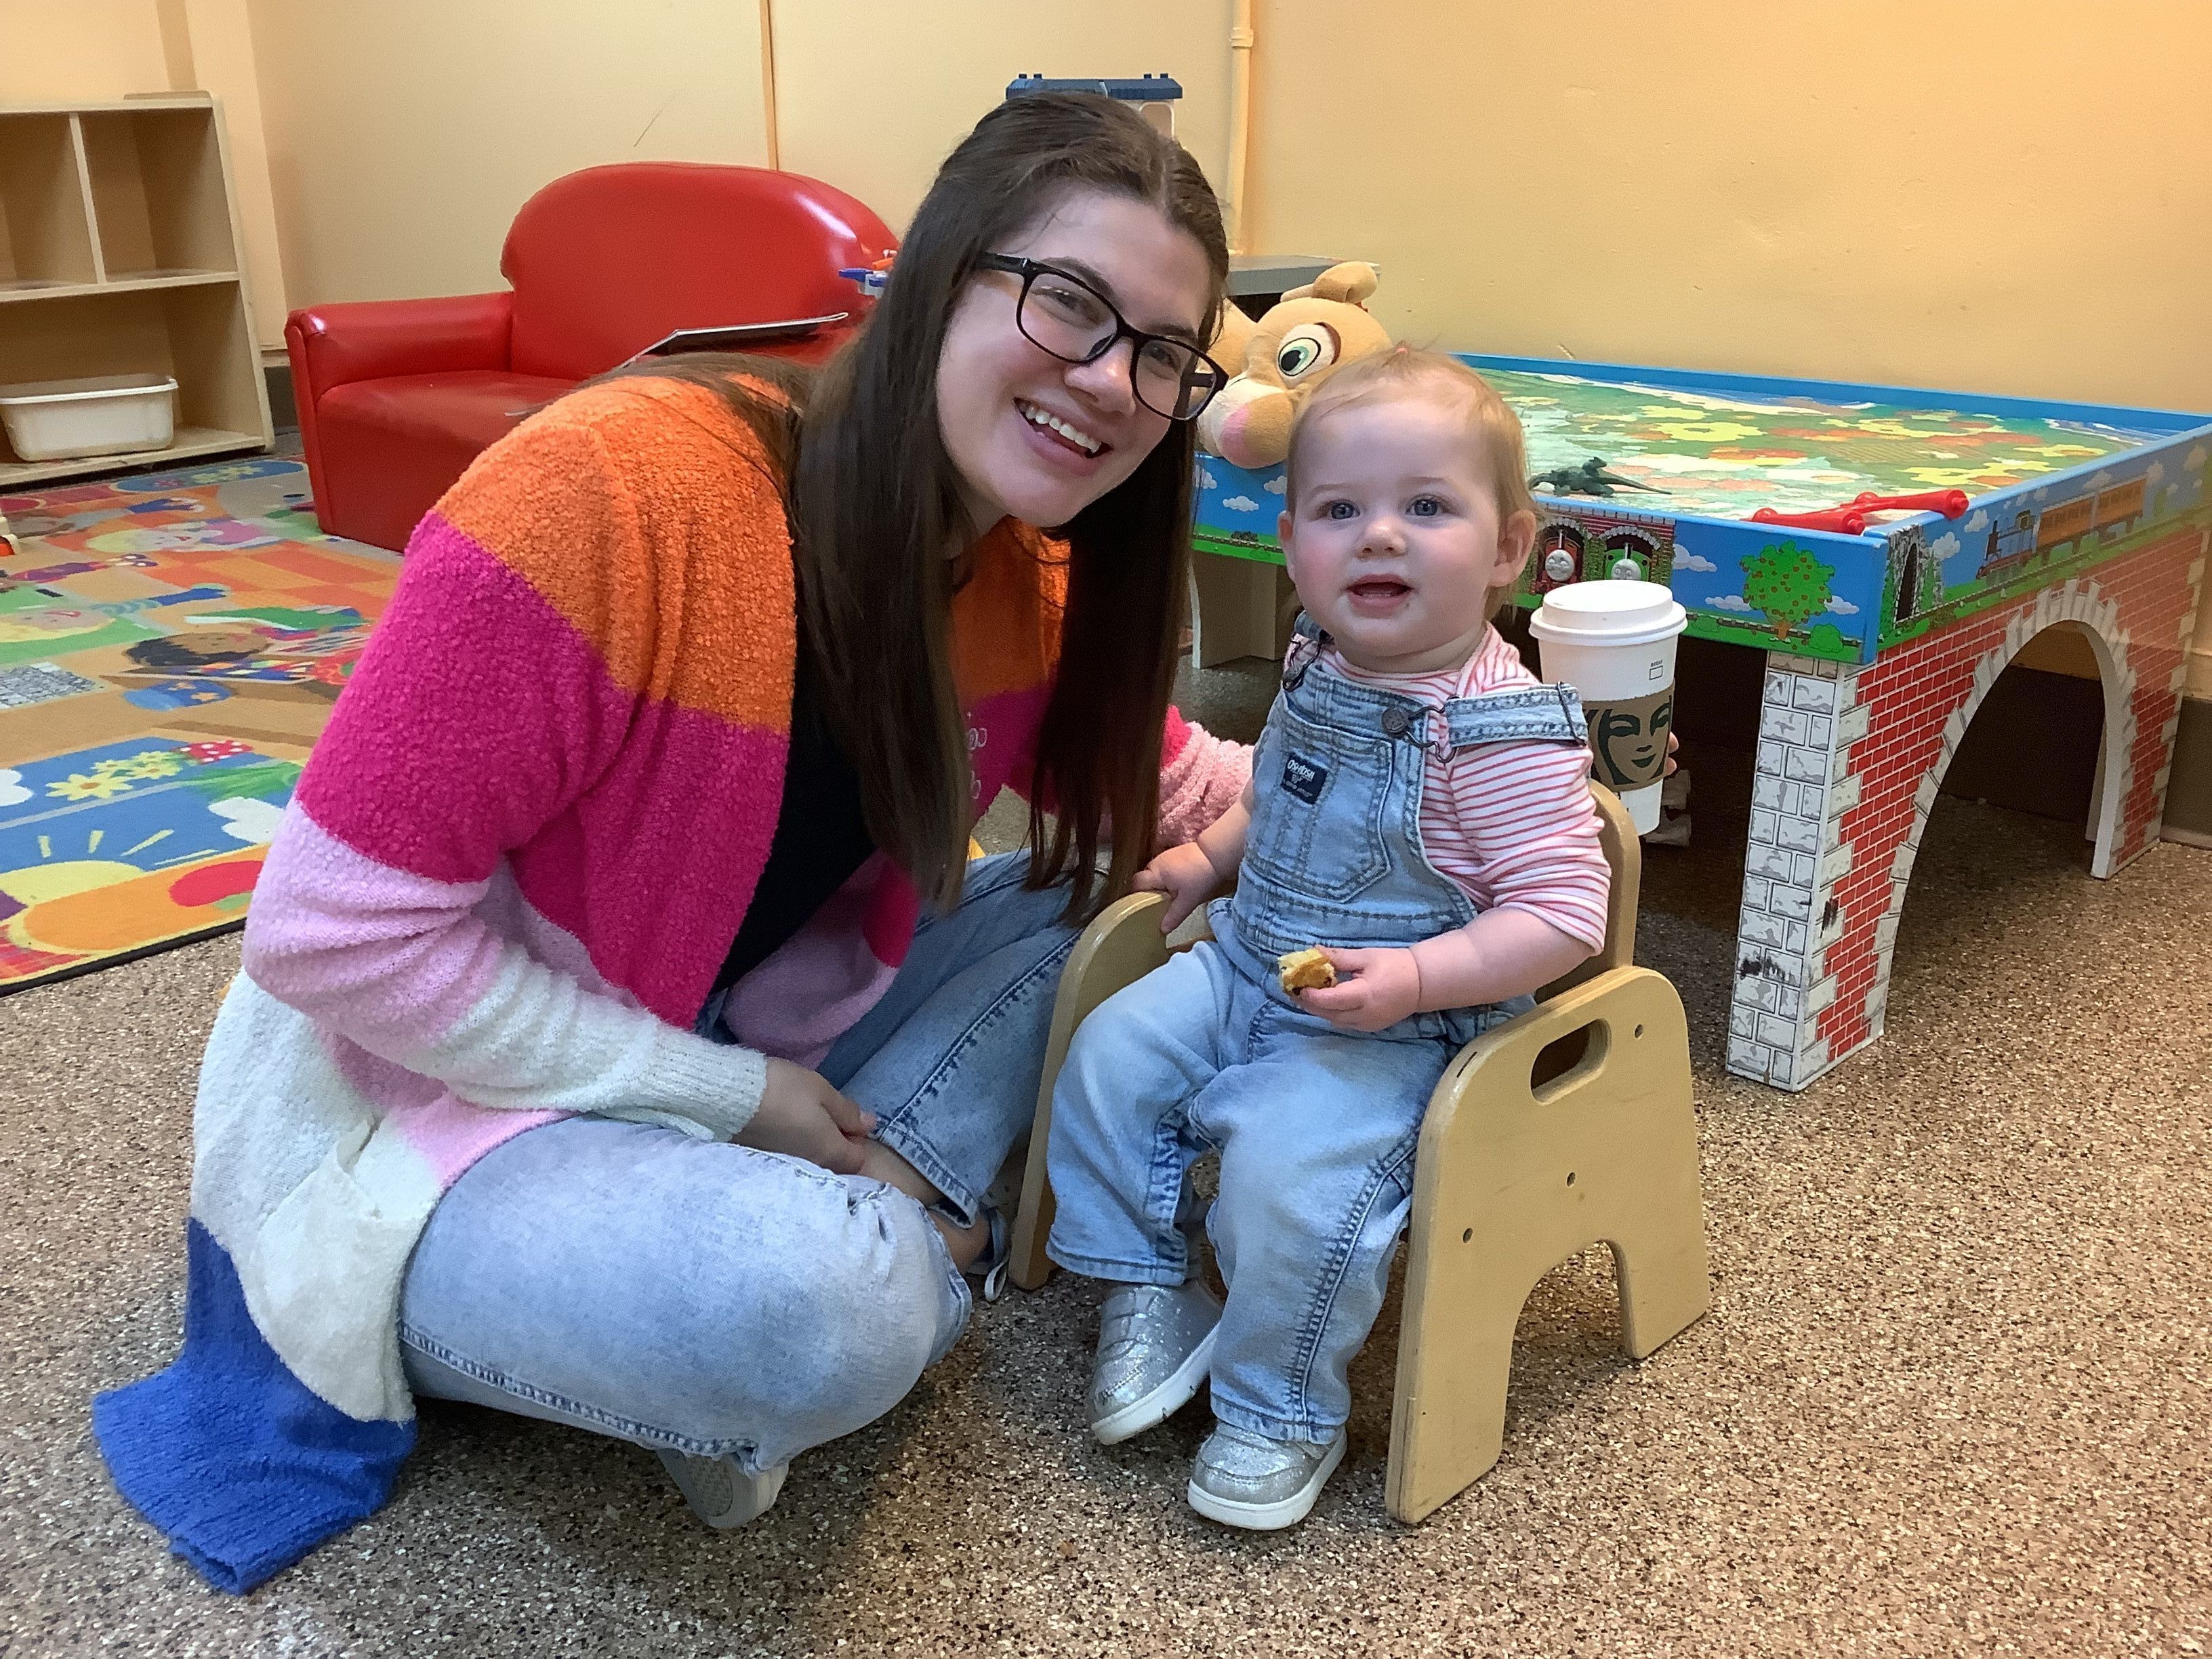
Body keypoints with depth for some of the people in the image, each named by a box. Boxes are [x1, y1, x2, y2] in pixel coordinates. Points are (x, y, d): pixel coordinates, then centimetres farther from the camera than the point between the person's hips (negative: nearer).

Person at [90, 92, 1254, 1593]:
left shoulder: (1038, 588, -7)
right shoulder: (619, 488, -31)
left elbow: (1170, 795, 12)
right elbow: (338, 935, -27)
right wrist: (732, 1098, -21)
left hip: (737, 1052, 7)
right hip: (431, 1100, -7)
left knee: (1091, 903, 2)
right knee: (826, 1308, -33)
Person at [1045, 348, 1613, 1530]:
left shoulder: (1502, 733, -22)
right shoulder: (1317, 671, 2)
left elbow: (1563, 913, -22)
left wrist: (1415, 977, -31)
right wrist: (1208, 857, 10)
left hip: (1390, 1029, -7)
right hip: (1245, 968, 8)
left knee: (1286, 1165, -24)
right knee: (1109, 1055, -1)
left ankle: (1282, 1412, 3)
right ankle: (1150, 1297, 17)